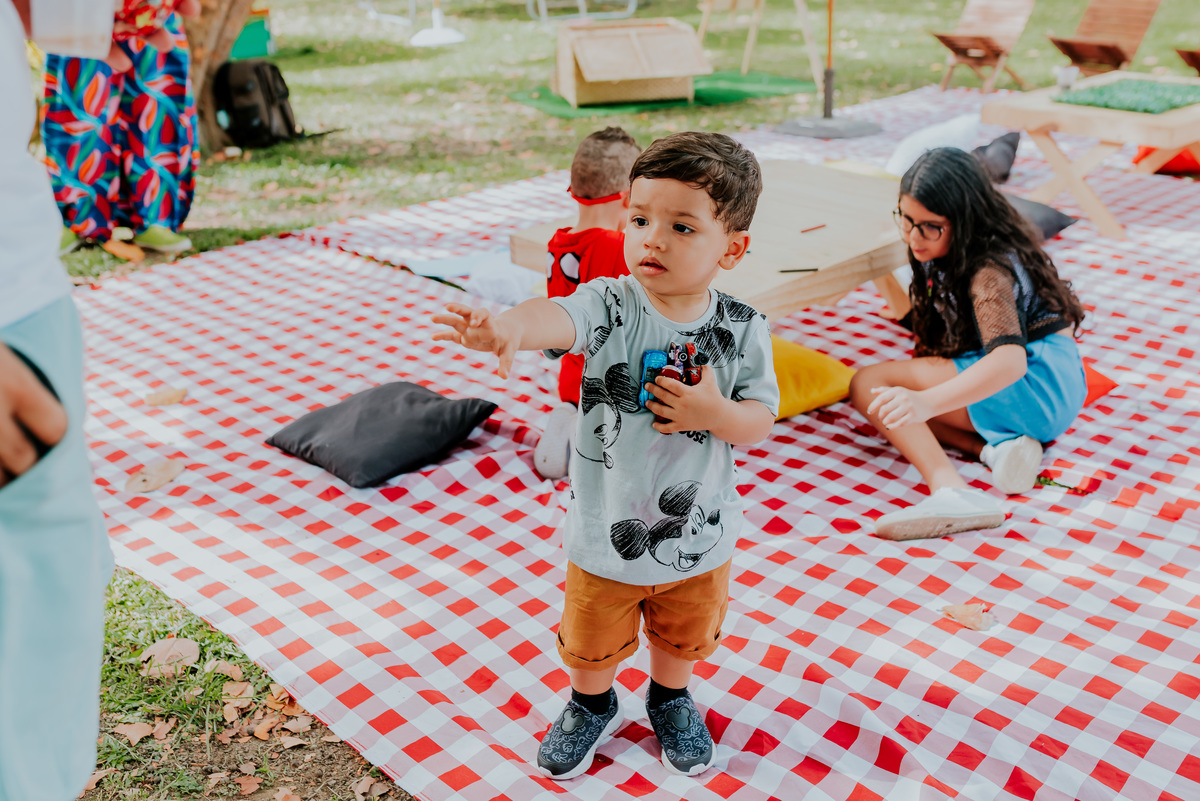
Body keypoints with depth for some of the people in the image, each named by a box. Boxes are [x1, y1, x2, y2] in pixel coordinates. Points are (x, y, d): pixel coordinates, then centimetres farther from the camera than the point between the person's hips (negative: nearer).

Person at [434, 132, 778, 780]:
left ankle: (670, 701, 60)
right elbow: (559, 317, -43)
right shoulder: (609, 305, -21)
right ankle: (592, 706, 56)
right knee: (591, 641, 24)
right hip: (605, 533, -1)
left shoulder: (742, 330, -14)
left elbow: (760, 422, -7)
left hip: (698, 537, 1)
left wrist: (716, 413, -29)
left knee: (682, 638, 28)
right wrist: (510, 326, -66)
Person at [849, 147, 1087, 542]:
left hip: (1037, 381, -10)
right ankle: (999, 444, -11)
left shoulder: (989, 271, -21)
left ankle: (951, 489, -38)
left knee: (869, 383, -18)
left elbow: (1010, 359, -37)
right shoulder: (949, 253, 6)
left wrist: (927, 402, -49)